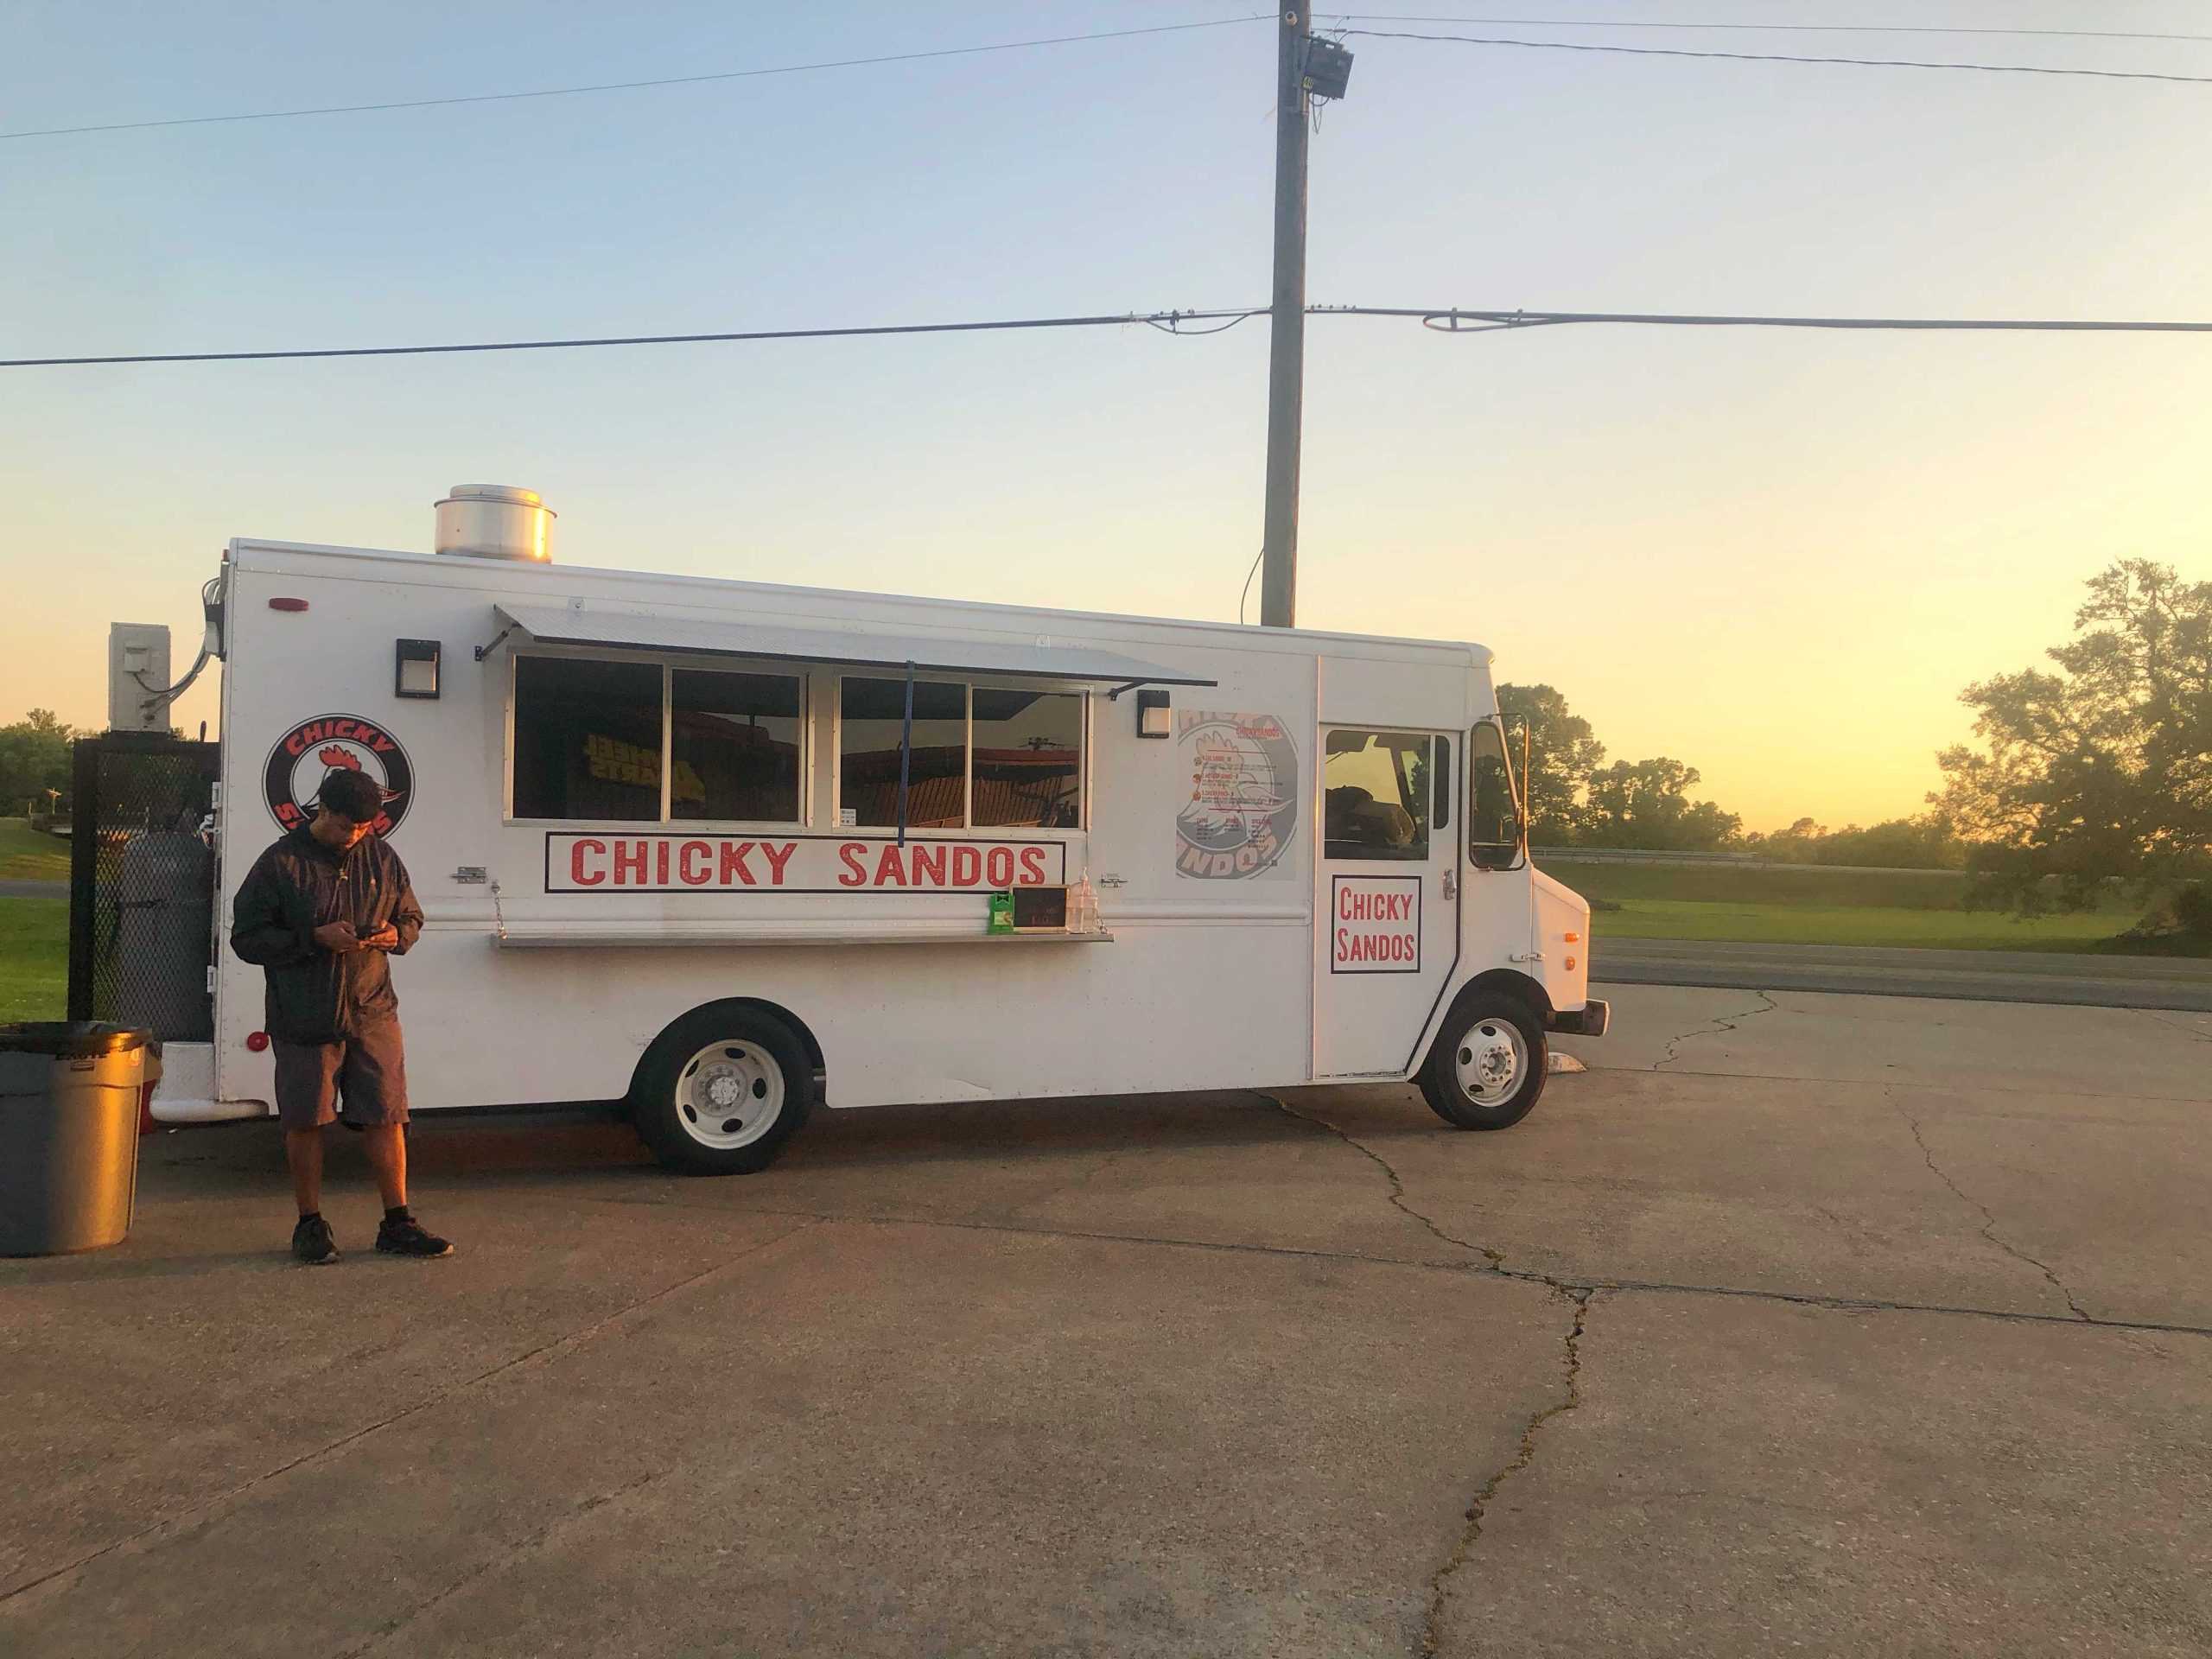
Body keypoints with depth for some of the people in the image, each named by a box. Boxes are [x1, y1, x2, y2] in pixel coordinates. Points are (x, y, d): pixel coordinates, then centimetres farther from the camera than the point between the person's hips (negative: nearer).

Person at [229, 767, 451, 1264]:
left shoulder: (381, 858, 8)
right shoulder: (281, 863, -4)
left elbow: (411, 917, 19)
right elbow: (246, 937, -4)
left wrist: (395, 934, -5)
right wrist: (316, 937, -16)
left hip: (373, 1012, 3)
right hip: (304, 1016, -3)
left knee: (387, 1117, 3)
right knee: (305, 1122, 5)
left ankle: (397, 1224, 13)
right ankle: (311, 1226, 20)